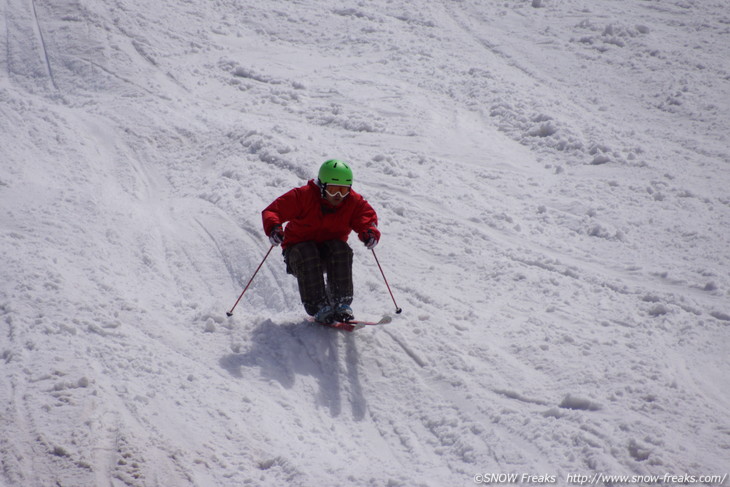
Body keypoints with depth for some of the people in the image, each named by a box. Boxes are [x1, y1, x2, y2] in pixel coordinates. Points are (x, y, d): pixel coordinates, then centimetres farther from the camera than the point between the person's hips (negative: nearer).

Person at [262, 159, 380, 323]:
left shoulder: (353, 201, -7)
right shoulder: (302, 196, -17)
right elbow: (273, 211, -18)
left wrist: (369, 232, -36)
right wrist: (274, 228, -41)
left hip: (329, 254, 2)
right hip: (298, 248, -2)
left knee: (341, 249, -30)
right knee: (307, 254, -36)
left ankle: (342, 303, -25)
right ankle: (318, 306, -32)